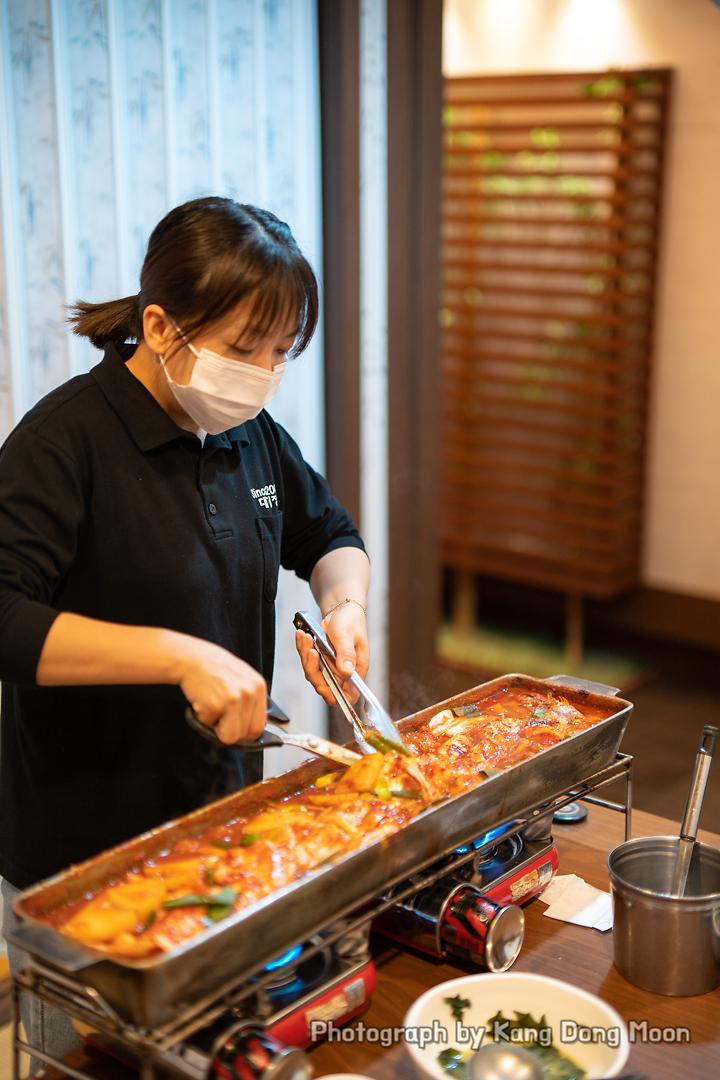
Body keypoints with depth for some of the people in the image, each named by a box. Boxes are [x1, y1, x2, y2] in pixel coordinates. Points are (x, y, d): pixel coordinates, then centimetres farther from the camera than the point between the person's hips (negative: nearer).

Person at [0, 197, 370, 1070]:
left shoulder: (249, 433, 3)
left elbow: (329, 536, 18)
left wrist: (343, 605, -4)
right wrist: (182, 654, -32)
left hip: (225, 821, 6)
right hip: (81, 849, -6)